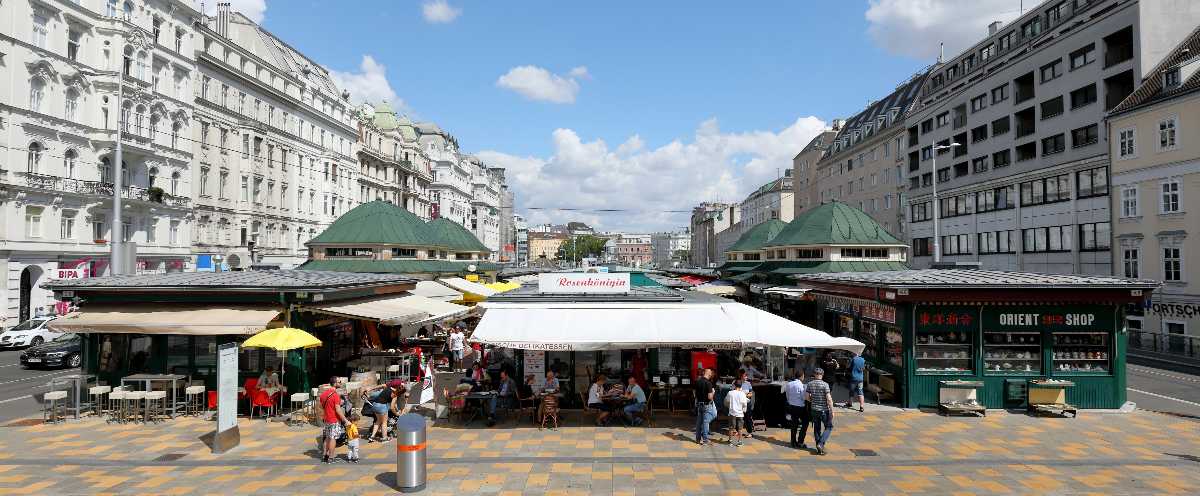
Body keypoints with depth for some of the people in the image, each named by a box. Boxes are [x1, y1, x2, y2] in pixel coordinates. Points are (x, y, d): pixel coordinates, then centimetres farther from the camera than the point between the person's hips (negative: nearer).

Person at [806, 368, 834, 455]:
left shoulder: (810, 384, -1)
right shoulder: (825, 384, -14)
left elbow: (806, 397, 1)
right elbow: (829, 399, -17)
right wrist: (832, 411, -10)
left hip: (814, 409, 4)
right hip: (824, 409, -4)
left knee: (817, 428, 14)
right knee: (829, 427, 11)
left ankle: (819, 448, 18)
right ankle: (820, 443, -5)